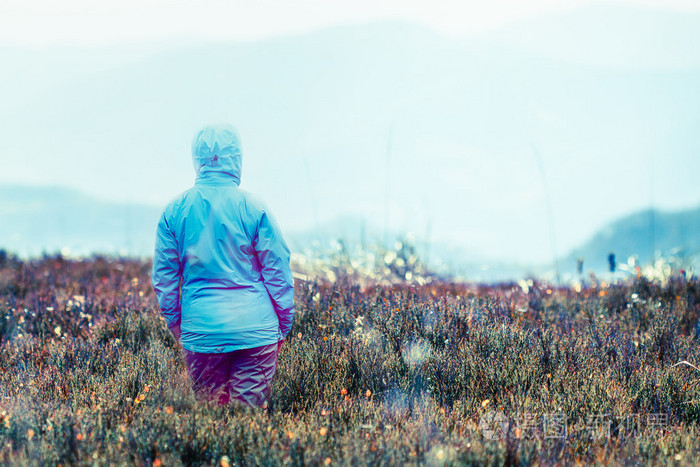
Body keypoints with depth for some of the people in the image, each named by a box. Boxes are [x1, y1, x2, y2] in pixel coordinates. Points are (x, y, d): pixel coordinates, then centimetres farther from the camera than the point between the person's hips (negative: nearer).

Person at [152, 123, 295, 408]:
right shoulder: (253, 208, -5)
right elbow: (278, 272, -1)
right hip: (255, 328, -2)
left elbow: (163, 275, 8)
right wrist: (284, 325, 10)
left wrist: (175, 325, 20)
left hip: (200, 329, 2)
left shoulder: (175, 211, 1)